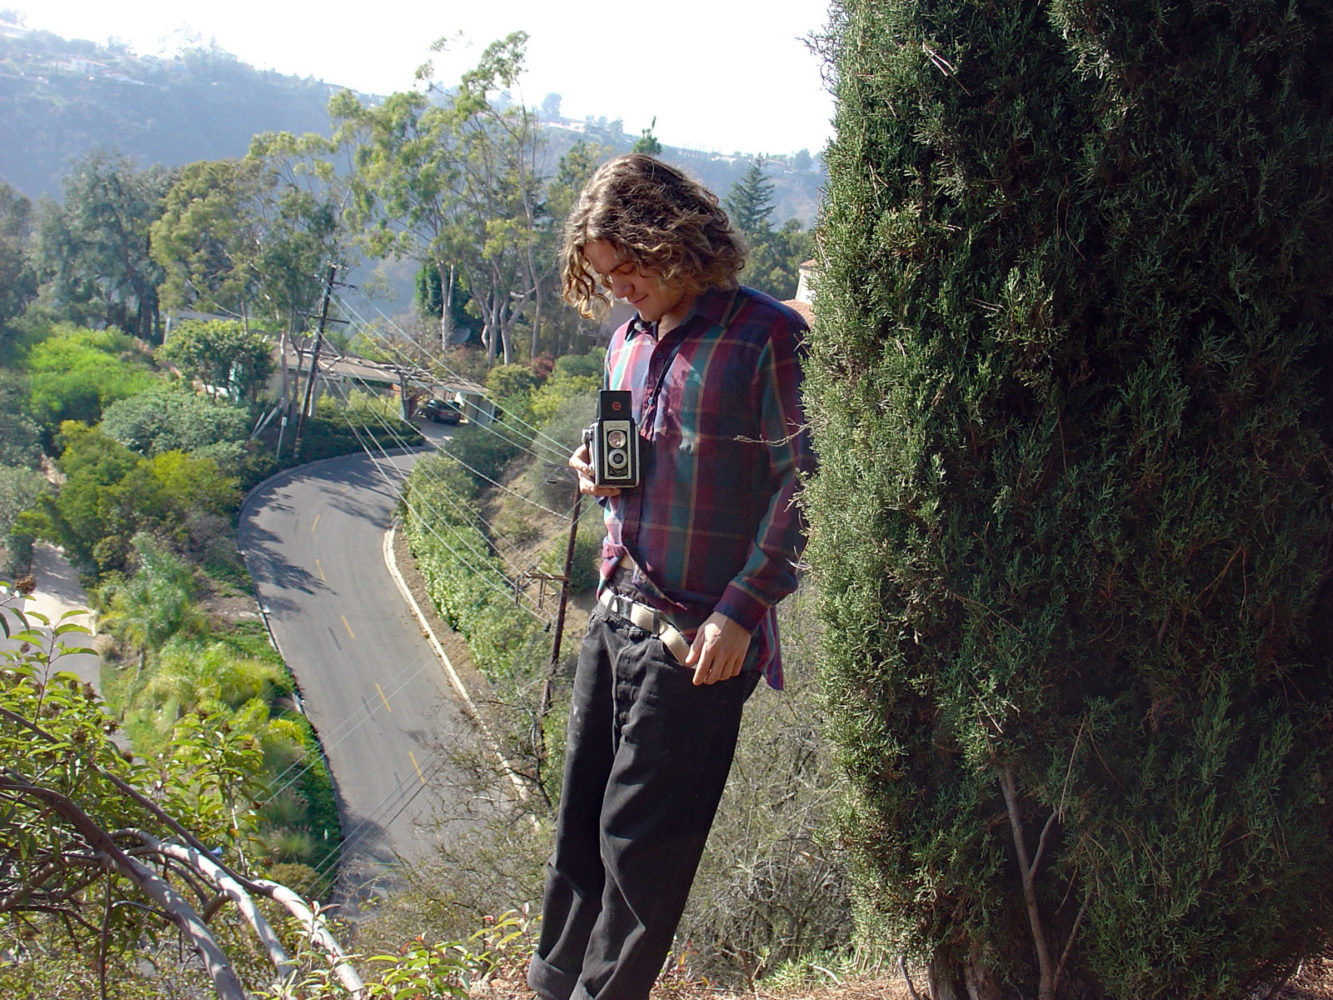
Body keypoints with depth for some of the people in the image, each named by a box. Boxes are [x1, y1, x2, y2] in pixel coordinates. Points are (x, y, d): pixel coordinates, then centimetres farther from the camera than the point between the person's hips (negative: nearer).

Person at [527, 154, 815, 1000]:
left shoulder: (769, 338, -12)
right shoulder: (630, 341, 12)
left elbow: (806, 486, -15)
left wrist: (740, 611, -18)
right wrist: (600, 474, 1)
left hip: (700, 638, -7)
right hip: (617, 614, 8)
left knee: (641, 837, 3)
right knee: (582, 817, 16)